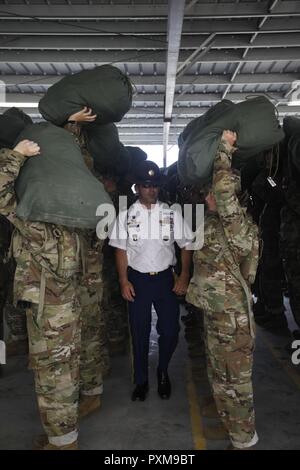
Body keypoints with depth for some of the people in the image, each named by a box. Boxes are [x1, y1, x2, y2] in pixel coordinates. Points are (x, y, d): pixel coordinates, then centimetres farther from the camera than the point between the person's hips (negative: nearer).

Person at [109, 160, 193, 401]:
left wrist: (184, 277, -3)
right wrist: (124, 281, -5)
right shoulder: (126, 216, 0)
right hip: (138, 279, 0)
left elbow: (186, 246, 3)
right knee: (139, 333, 9)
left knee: (170, 331, 4)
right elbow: (121, 250, 1)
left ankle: (163, 372, 34)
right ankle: (141, 380, 29)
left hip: (165, 278, 1)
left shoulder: (171, 214, 0)